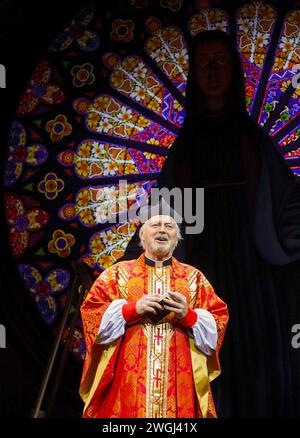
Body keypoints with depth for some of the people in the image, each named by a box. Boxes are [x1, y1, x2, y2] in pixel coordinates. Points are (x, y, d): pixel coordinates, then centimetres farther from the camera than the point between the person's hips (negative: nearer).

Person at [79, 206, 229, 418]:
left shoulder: (194, 278, 12)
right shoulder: (118, 273, 10)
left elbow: (217, 326, 6)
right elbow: (91, 315, 0)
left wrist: (189, 316, -12)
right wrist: (132, 309, -12)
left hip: (179, 380, 1)